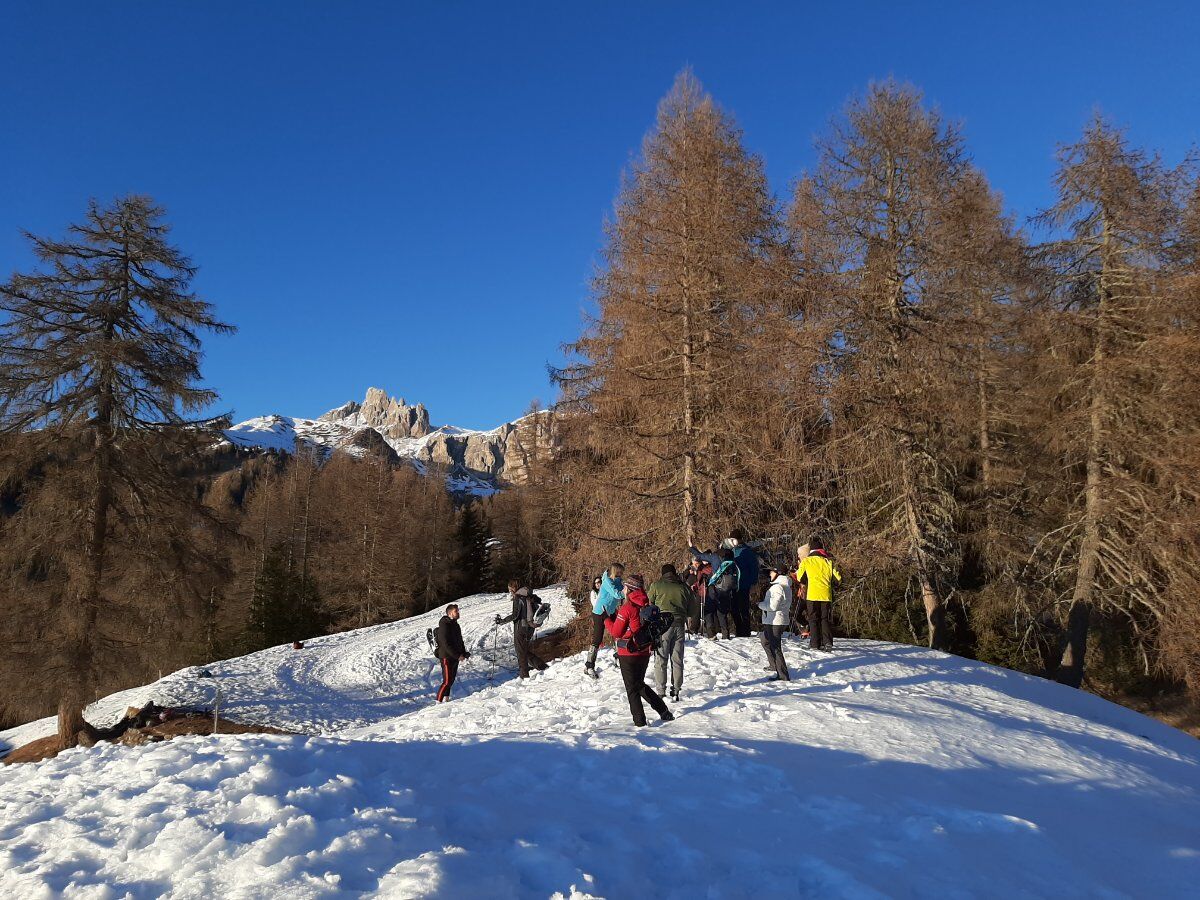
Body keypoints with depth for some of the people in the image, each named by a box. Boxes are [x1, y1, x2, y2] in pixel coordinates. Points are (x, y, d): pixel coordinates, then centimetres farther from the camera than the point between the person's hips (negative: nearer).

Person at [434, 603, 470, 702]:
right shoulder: (444, 626, -17)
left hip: (455, 657, 9)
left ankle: (446, 699, 25)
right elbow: (446, 644, -22)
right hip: (447, 657, -9)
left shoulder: (455, 624, 12)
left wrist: (464, 653, 7)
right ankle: (439, 701, 1)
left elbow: (460, 641, 20)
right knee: (447, 681, -7)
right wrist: (457, 656, -21)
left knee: (451, 679, 14)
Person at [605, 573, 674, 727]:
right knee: (640, 685, 23)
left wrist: (607, 620, 1)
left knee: (632, 689, 6)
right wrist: (615, 617, 14)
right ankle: (664, 712, 22)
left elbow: (616, 632, -15)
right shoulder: (647, 606, 2)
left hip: (629, 655, -7)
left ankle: (640, 722, 8)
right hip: (644, 652, 7)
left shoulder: (627, 608, -18)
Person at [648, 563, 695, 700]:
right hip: (679, 625, 3)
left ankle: (661, 691, 0)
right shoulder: (684, 587, 7)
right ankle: (675, 690, 13)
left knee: (660, 660, 3)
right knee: (677, 660, 11)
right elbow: (692, 611, 11)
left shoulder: (657, 585, 0)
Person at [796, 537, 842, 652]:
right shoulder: (828, 561, 5)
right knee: (826, 619, 10)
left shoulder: (806, 561, 1)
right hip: (826, 595, 2)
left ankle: (815, 644, 1)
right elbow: (838, 579, 6)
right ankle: (828, 642, -3)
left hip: (812, 595, -2)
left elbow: (800, 578, 7)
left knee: (813, 619, 6)